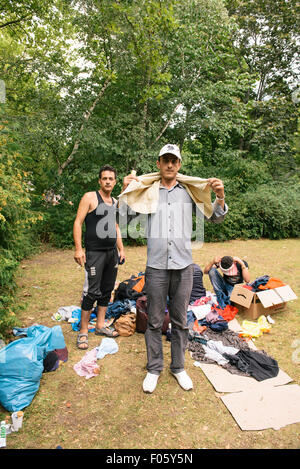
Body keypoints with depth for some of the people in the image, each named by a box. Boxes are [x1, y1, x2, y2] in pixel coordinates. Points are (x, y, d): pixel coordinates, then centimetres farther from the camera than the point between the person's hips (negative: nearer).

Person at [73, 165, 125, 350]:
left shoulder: (115, 202, 16)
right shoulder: (90, 197, -3)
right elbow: (78, 223, -8)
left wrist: (121, 249, 18)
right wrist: (78, 249, -16)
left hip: (112, 252, 7)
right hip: (95, 252, -7)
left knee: (107, 290, 11)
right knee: (92, 292, -8)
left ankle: (100, 325, 24)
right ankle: (84, 331, 6)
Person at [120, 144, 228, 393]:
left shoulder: (190, 190, 9)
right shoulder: (147, 191, 6)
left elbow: (216, 217, 14)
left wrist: (220, 196, -4)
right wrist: (125, 192, -4)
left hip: (184, 265, 1)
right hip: (156, 265, -1)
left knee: (180, 321, 13)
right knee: (155, 321, 9)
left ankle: (178, 367, 31)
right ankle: (154, 368, 27)